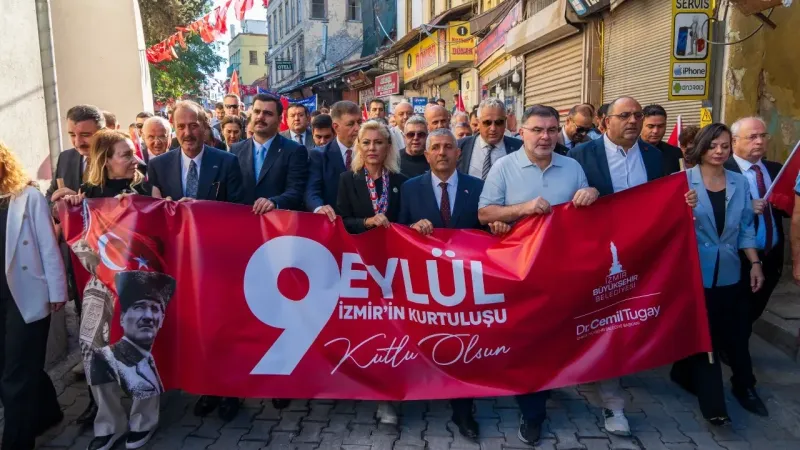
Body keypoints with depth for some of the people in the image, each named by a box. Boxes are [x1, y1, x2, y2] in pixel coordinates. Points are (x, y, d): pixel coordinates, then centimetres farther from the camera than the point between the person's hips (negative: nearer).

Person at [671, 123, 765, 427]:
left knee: (736, 332, 12)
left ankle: (744, 385, 35)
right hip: (695, 272, -4)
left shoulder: (739, 182, 5)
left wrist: (755, 262, 6)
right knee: (702, 335, 5)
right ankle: (712, 402, 15)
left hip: (729, 273, 4)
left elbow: (745, 228, 9)